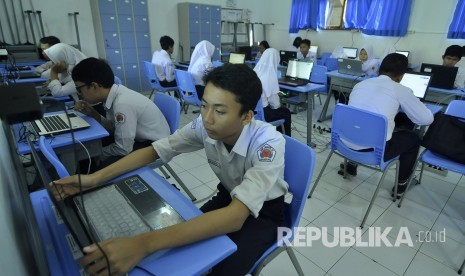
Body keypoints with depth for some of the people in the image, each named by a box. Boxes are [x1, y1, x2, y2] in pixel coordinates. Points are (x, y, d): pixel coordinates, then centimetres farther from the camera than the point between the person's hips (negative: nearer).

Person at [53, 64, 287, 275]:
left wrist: (143, 244, -54)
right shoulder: (204, 126, -22)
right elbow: (154, 151, -11)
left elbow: (236, 216, -46)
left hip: (264, 211, -3)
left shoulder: (269, 143, -35)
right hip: (228, 197, 4)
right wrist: (96, 178, -23)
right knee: (179, 245, -11)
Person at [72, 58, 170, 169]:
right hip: (139, 137, 9)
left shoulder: (123, 104, -31)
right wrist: (92, 113, -7)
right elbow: (113, 127, 7)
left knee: (105, 168, -22)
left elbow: (123, 149, -26)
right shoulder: (114, 95, -6)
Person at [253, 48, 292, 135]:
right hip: (262, 112, -7)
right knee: (286, 112, 21)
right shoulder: (271, 74, -19)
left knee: (281, 110, 31)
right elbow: (275, 104, -15)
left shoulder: (255, 71, 2)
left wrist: (276, 94, 25)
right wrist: (278, 104, 7)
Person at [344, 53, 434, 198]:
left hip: (347, 143, 5)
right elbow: (427, 119, 6)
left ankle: (351, 165, 43)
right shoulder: (401, 90, -2)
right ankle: (401, 185, 35)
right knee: (413, 138, 24)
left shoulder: (360, 84, 10)